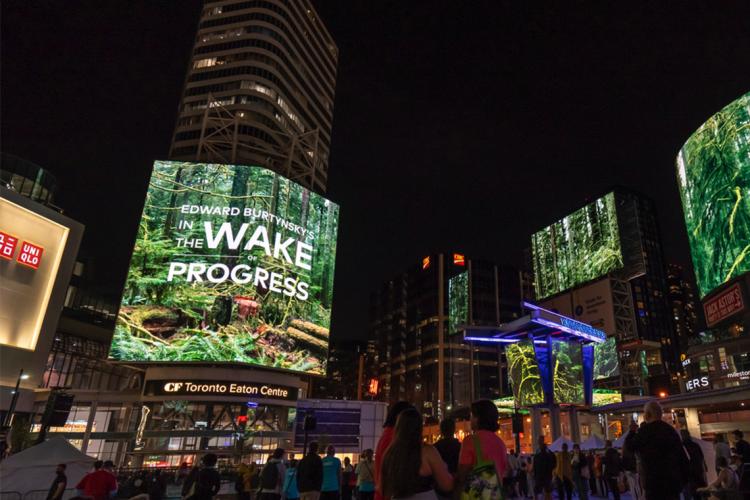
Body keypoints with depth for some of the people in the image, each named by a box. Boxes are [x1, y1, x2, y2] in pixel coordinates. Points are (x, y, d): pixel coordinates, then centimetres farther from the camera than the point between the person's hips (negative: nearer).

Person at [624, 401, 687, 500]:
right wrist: (682, 480, 19)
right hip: (673, 480, 7)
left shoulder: (645, 430, -11)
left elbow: (629, 446, -1)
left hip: (654, 482, -7)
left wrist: (632, 431, 16)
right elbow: (683, 456, 12)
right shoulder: (671, 429, 9)